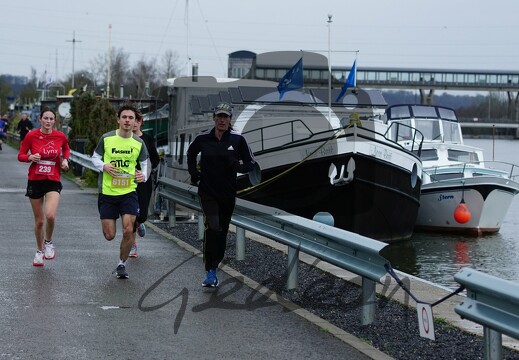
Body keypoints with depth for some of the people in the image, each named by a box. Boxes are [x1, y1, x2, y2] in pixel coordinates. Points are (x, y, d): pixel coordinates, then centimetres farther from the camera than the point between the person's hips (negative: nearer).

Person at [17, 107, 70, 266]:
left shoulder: (60, 136, -2)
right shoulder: (31, 136, -6)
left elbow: (66, 149, 20)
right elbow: (20, 156, 2)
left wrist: (65, 159, 1)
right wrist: (30, 157, -18)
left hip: (53, 181, 0)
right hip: (35, 180, 0)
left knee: (50, 215, -22)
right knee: (39, 220, 8)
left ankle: (48, 242, 7)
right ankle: (39, 251, 31)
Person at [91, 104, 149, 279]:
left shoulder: (139, 143, 0)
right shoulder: (106, 138, -5)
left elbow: (144, 164, 14)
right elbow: (95, 158, 7)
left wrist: (143, 176, -8)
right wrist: (104, 167, -14)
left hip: (129, 192, 1)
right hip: (107, 192, -1)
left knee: (128, 231, -12)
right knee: (109, 235, 1)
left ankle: (122, 264, 12)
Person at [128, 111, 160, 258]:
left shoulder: (148, 139, 5)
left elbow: (156, 159, 13)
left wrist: (150, 166, -5)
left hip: (144, 181, 1)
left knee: (142, 214, -6)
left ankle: (139, 223, 33)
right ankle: (133, 243, 12)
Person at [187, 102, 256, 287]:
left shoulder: (237, 139, -4)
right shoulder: (203, 138, -2)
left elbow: (250, 164, 3)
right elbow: (191, 154, 20)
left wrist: (238, 166, -17)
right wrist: (193, 172, 8)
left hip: (228, 194, 2)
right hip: (208, 192, -2)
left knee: (222, 231, 10)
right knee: (213, 227, -19)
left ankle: (214, 268, 26)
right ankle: (210, 272, -16)